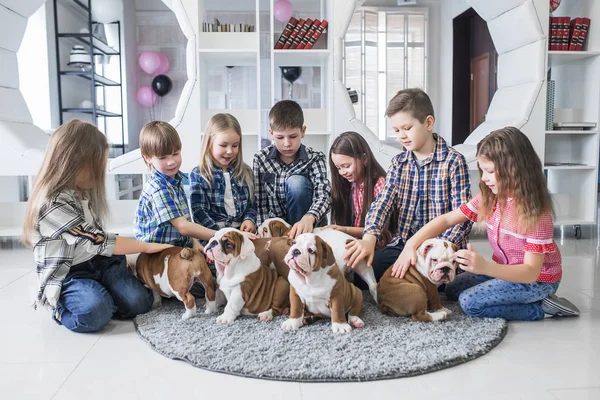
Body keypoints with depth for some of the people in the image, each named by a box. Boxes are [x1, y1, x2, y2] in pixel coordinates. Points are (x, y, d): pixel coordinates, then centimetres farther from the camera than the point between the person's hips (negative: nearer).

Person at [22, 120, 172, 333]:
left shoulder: (82, 191, 6)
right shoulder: (52, 205, -23)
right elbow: (97, 241, -24)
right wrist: (146, 246, -17)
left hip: (100, 261, 7)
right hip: (67, 275, -7)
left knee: (139, 302, -15)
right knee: (96, 314, -32)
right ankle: (59, 307, 0)